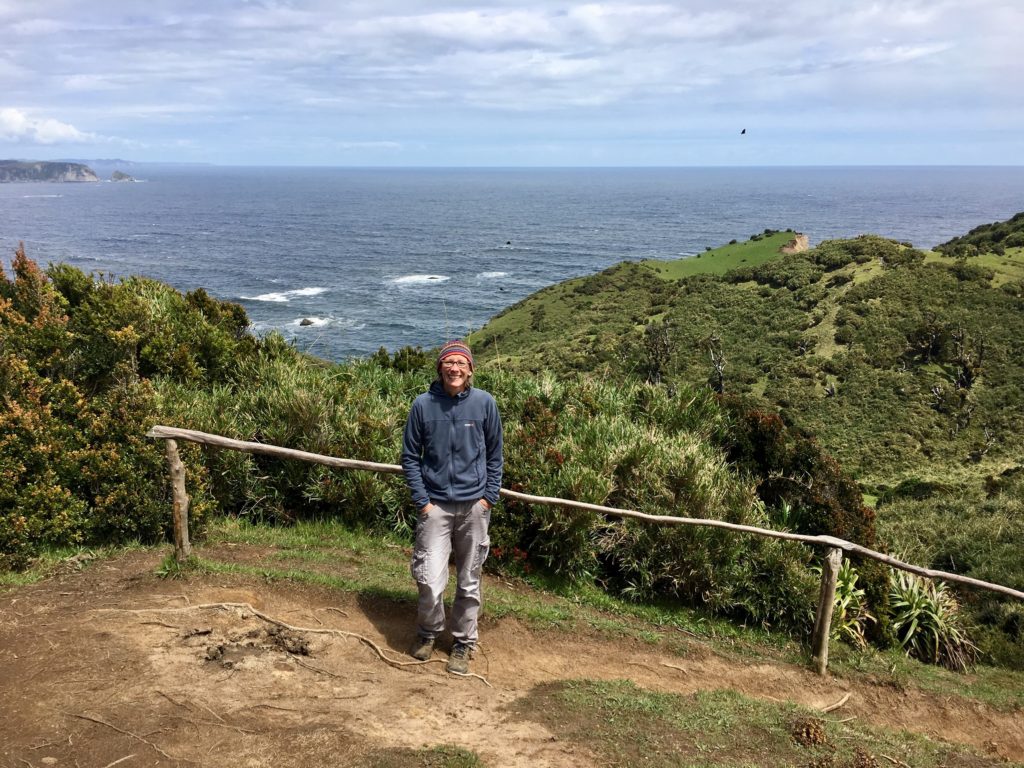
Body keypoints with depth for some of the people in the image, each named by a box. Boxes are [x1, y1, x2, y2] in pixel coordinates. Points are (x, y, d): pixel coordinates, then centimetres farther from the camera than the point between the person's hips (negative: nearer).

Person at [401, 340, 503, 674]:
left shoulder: (485, 403, -3)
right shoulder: (423, 405, -5)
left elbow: (494, 455, 6)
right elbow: (410, 456, 2)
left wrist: (489, 497, -1)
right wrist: (422, 501, -4)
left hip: (474, 506, 1)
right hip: (436, 505, -1)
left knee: (469, 581, 11)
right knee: (430, 580, -6)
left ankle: (463, 643, 29)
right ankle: (428, 632, 23)